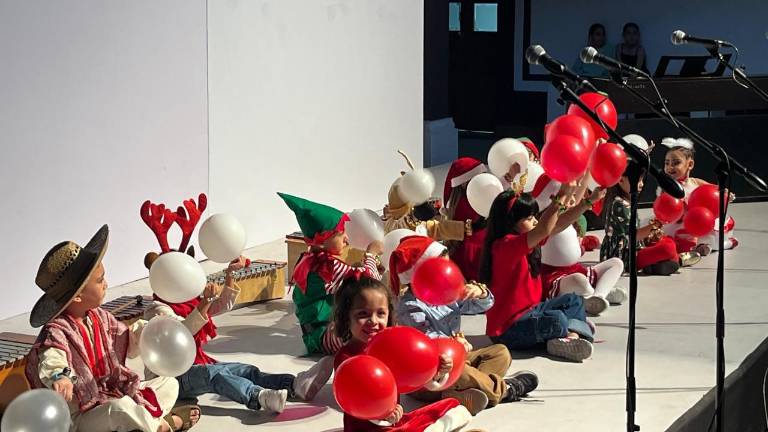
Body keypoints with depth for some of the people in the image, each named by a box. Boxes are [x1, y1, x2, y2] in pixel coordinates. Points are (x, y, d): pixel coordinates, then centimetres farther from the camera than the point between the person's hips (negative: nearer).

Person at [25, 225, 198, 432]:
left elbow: (127, 340, 20)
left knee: (169, 383, 15)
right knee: (121, 409, -39)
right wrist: (60, 376, -68)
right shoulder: (57, 332, -23)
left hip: (113, 394, 9)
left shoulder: (99, 317, 6)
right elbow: (52, 359, -44)